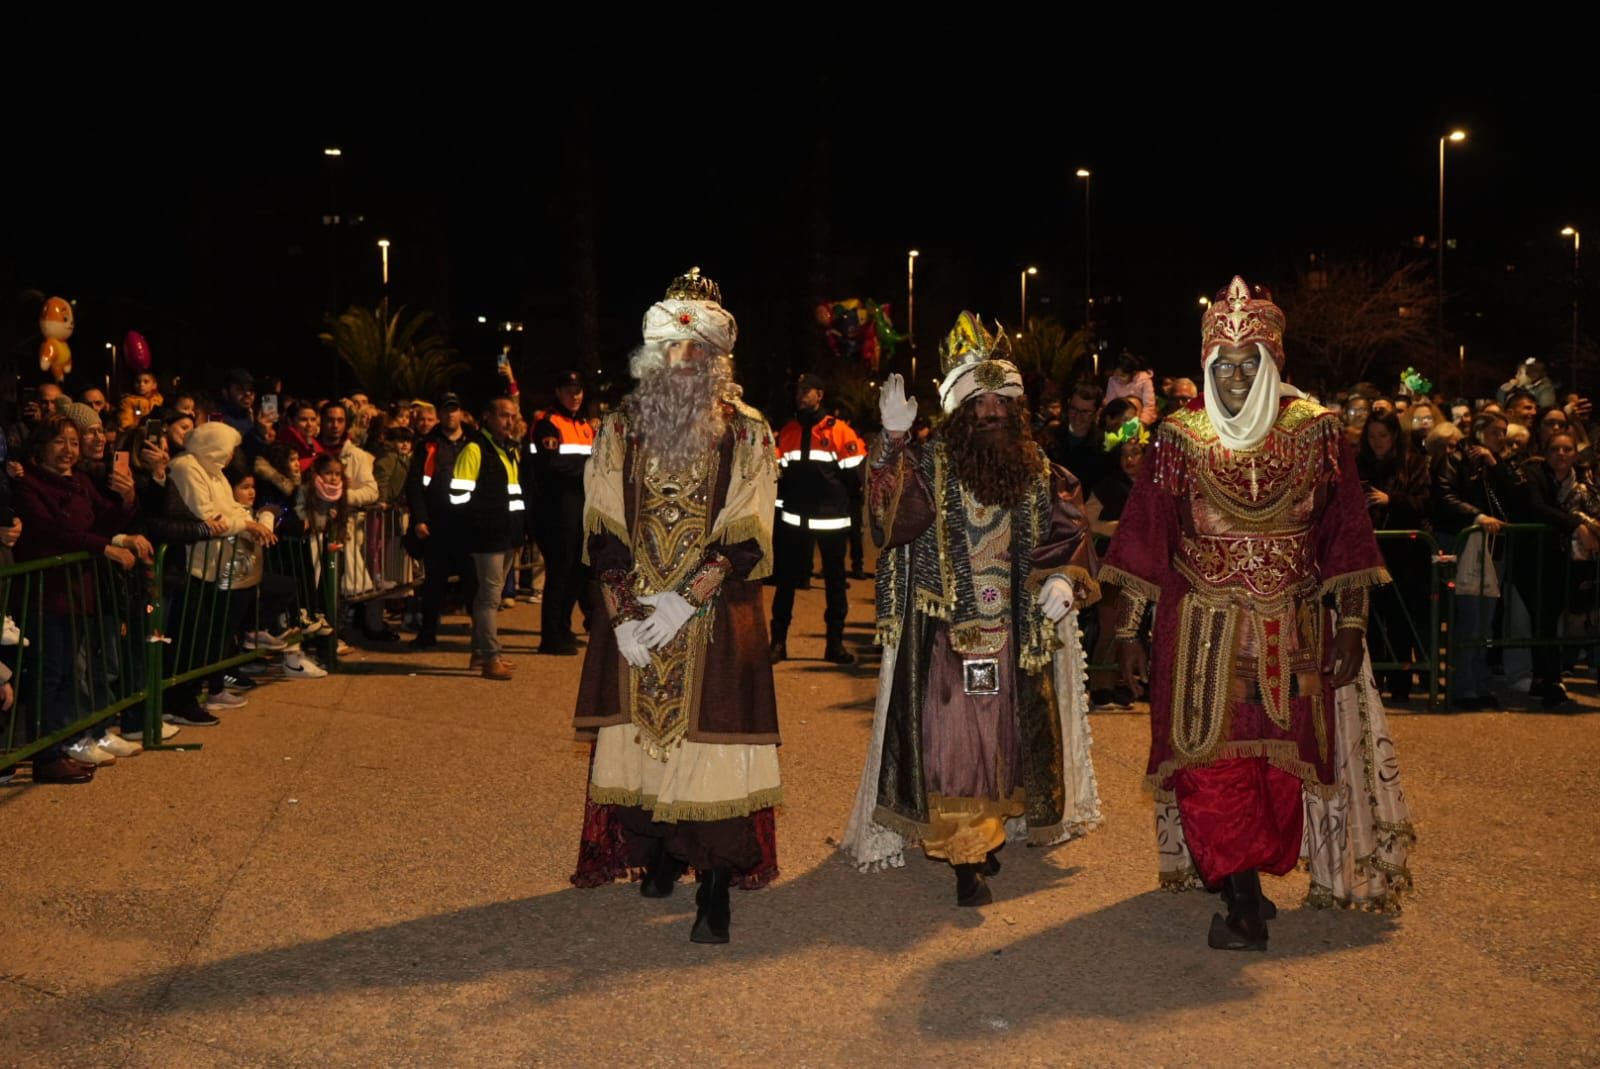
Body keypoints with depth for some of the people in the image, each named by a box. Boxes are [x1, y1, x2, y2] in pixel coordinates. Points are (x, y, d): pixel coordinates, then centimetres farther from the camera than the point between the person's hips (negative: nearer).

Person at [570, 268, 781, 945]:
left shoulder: (747, 434, 1)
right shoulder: (621, 430, 7)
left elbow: (748, 535, -6)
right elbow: (602, 530, 3)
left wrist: (685, 599, -15)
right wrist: (622, 612, -9)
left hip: (715, 618, -2)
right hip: (633, 618, 3)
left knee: (709, 737, -6)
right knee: (640, 732, 5)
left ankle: (715, 888, -3)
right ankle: (660, 855, 22)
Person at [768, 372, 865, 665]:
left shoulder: (839, 430, -3)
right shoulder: (787, 431, 8)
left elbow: (854, 473, -4)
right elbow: (778, 471, 14)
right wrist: (779, 504, 8)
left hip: (831, 517, -2)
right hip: (794, 517, 3)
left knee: (835, 580, 7)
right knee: (786, 579, 3)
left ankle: (835, 642, 14)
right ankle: (778, 641, 9)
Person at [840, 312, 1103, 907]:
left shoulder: (1040, 473, 7)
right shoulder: (927, 466, -3)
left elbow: (1069, 533, 10)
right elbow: (892, 515, -19)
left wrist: (1063, 578, -9)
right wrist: (893, 442, -31)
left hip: (1018, 632, 3)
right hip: (946, 632, -3)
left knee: (1008, 735, 11)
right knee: (951, 740, -8)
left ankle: (993, 830, 29)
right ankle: (967, 856, -3)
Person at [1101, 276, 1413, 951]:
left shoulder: (1317, 433, 0)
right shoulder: (1179, 438, -1)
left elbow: (1346, 538, 2)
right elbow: (1142, 541, 0)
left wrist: (1351, 628, -2)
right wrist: (1127, 632, -2)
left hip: (1292, 635, 1)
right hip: (1202, 634, -1)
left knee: (1281, 760, 7)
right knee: (1212, 762, -5)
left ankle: (1245, 878, 25)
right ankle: (1241, 897, 3)